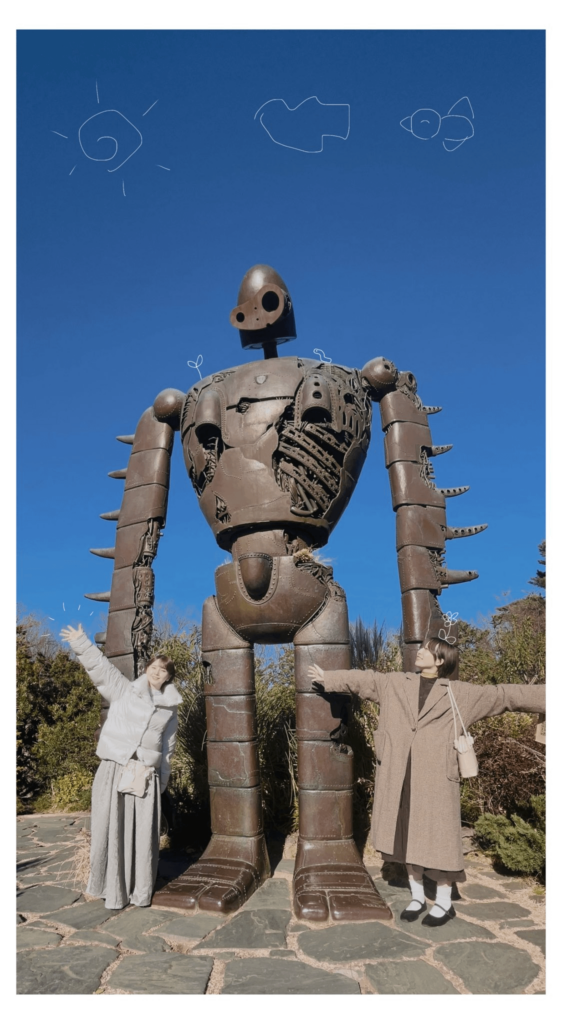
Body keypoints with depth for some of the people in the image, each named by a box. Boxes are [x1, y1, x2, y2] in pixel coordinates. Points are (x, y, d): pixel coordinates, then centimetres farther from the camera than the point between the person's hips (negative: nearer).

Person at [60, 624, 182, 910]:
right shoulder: (124, 691, 3)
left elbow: (167, 745, 13)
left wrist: (162, 778, 11)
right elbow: (100, 666, -4)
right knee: (111, 831, 1)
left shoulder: (170, 707, 9)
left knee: (143, 835, 4)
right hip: (114, 771, -2)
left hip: (146, 777, 2)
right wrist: (80, 643, -13)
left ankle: (141, 892, 20)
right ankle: (114, 892, 16)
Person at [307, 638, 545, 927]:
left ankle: (444, 903, 20)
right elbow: (360, 679, 19)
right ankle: (417, 897, 28)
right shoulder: (394, 683, 10)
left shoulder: (460, 694, 1)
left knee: (439, 837, 3)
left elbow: (505, 695, 0)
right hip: (399, 775, 3)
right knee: (408, 835, 11)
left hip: (436, 776, -3)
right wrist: (327, 679, 24)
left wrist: (549, 696, -3)